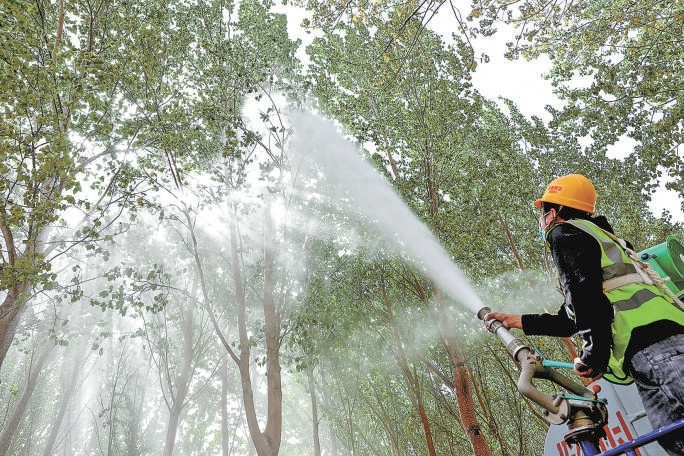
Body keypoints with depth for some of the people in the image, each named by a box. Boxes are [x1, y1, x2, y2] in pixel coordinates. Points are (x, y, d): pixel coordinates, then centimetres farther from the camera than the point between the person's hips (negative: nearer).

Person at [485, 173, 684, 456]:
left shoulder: (564, 232, 7)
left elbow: (584, 291, -13)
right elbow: (569, 321, 39)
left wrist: (594, 353, -14)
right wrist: (518, 321, 44)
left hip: (651, 346, -10)